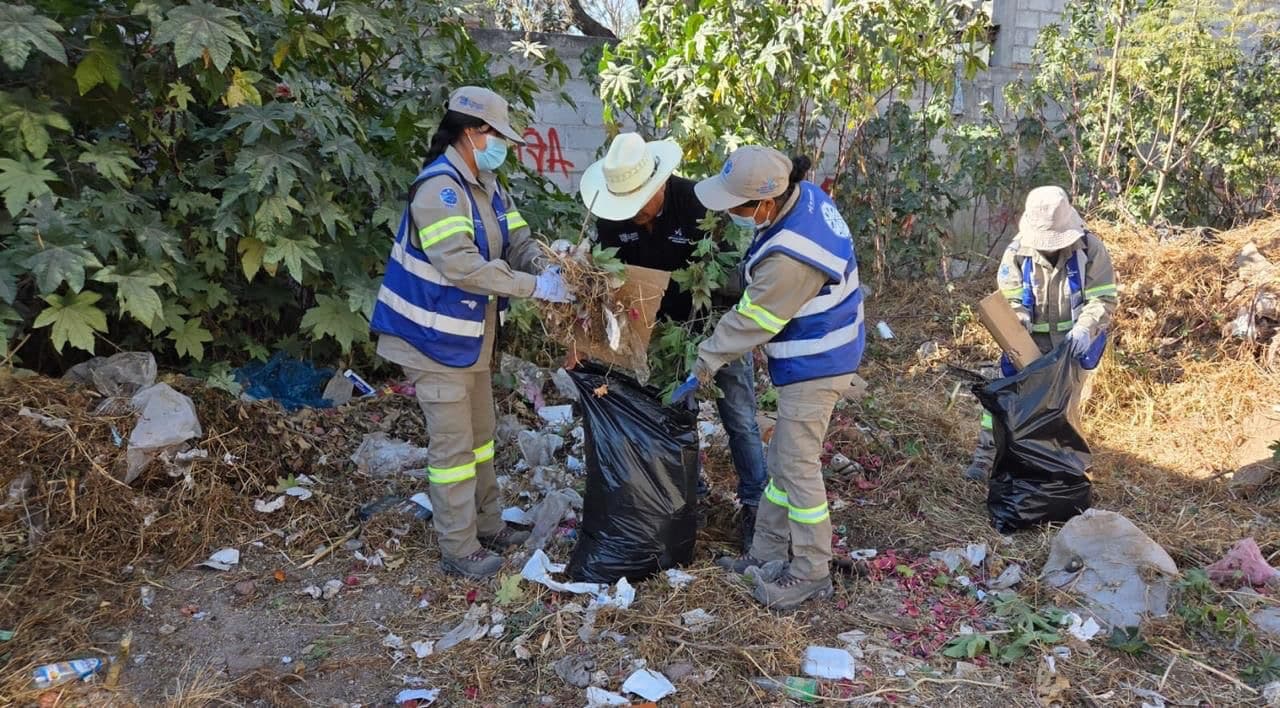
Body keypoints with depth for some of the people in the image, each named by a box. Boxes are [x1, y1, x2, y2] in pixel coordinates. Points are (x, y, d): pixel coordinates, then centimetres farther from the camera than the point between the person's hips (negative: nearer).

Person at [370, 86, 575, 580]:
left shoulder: (487, 187, 7)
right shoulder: (438, 188, -22)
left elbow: (519, 243, 4)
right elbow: (461, 265, -32)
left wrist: (550, 266, -18)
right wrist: (535, 287, -30)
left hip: (472, 336, 9)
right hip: (436, 338, -9)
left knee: (480, 436, 20)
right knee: (453, 446, -1)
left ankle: (487, 525, 35)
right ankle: (459, 551, 12)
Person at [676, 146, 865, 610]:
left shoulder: (790, 258, -32)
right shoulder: (804, 195, -4)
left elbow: (749, 323, -21)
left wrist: (701, 370, -9)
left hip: (815, 365, -10)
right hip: (817, 355, 10)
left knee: (798, 465, 0)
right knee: (784, 458, 18)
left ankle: (811, 574, 15)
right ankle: (768, 551, 31)